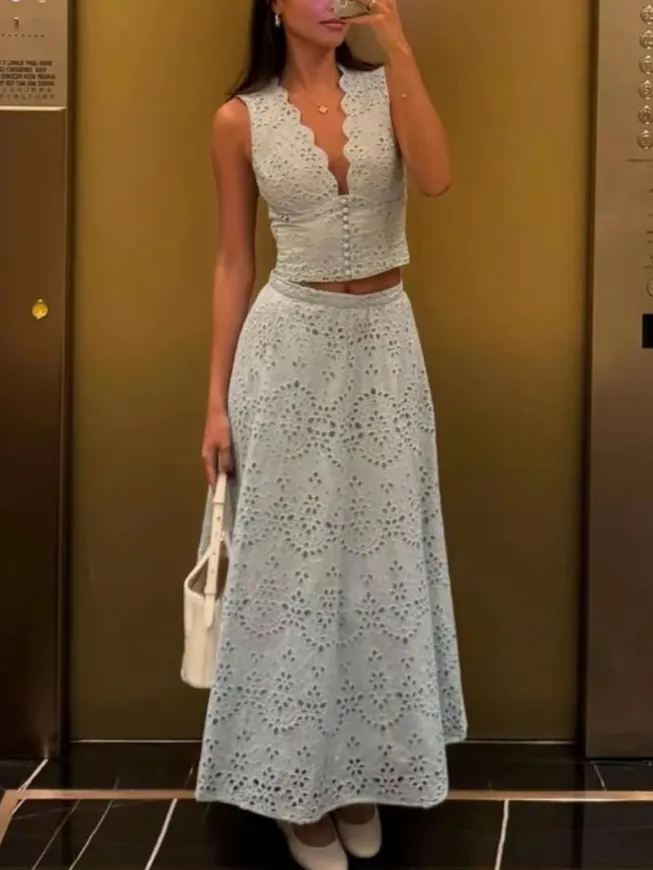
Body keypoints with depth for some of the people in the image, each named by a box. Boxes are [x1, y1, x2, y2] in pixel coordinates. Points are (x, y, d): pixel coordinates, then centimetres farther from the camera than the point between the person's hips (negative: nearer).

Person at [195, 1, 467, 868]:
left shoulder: (385, 87, 3)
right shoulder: (241, 119, -1)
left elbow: (435, 177, -17)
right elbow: (233, 263, 1)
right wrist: (217, 397, -2)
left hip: (384, 340, 2)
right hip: (290, 346, -2)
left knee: (380, 552, 10)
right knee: (293, 558, 4)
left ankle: (363, 769, 28)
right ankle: (297, 781, 20)